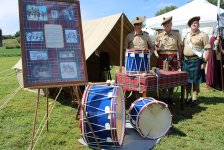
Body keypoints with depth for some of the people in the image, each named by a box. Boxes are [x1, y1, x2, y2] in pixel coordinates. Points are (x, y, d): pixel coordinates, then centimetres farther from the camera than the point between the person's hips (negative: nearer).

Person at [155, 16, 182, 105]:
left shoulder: (176, 35, 8)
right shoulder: (159, 36, 8)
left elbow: (179, 48, 10)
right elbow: (156, 47, 15)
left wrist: (180, 60, 6)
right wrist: (160, 55, -2)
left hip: (173, 58, 0)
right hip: (162, 58, 0)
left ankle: (170, 98, 13)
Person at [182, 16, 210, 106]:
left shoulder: (203, 35, -4)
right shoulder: (186, 35, 13)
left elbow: (208, 49, -8)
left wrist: (204, 62, -13)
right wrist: (182, 59, 10)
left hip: (196, 61, -5)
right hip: (186, 61, 5)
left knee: (195, 81, 3)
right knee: (187, 80, 10)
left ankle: (194, 99, 13)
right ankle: (188, 97, 23)